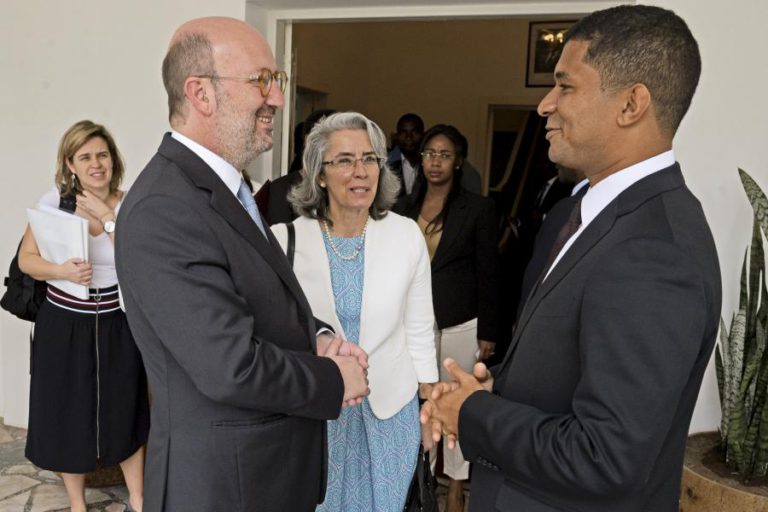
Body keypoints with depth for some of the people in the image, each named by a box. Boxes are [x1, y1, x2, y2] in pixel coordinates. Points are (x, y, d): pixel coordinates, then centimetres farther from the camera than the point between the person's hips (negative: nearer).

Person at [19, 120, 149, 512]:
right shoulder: (54, 201, -5)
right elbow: (26, 260, -2)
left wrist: (107, 218, -19)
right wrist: (60, 271, -22)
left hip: (116, 325, 0)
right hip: (64, 324, 1)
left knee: (124, 411, 10)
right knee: (67, 415, 11)